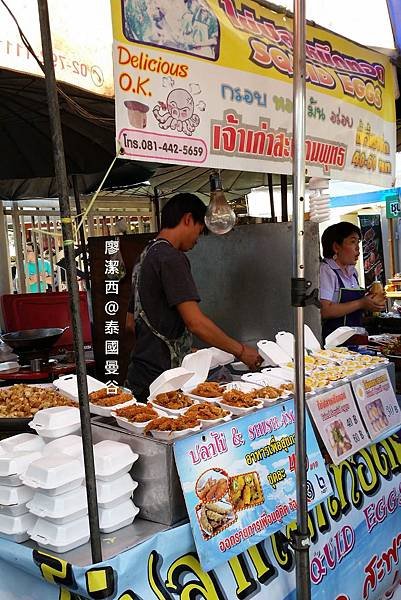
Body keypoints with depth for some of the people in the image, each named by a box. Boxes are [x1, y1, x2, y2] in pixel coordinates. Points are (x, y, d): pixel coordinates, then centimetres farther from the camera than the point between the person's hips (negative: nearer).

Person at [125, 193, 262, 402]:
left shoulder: (145, 256, 16)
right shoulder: (171, 258, -14)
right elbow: (195, 322, -21)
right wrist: (241, 351, -10)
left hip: (141, 375, 10)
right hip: (160, 378, -10)